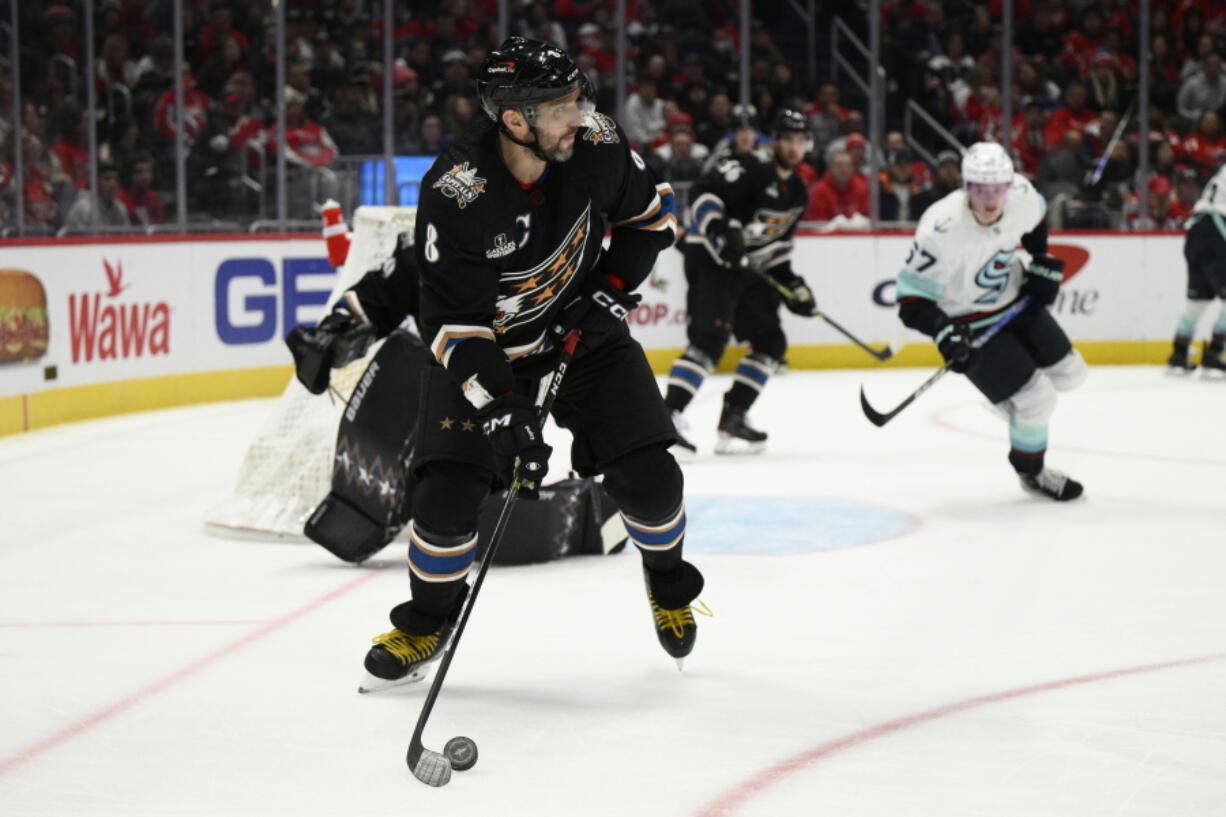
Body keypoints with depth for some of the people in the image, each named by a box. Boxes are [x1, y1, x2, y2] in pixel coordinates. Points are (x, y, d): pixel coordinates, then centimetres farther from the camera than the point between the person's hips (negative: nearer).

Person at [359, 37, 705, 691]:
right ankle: (429, 621, 16)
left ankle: (669, 584, 25)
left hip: (581, 334, 2)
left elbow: (651, 215, 2)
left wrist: (610, 289, -11)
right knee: (446, 494, -13)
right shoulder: (455, 193, -30)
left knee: (649, 478, -8)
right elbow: (454, 323, -26)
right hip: (483, 346, -2)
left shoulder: (596, 146, -19)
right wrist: (501, 413, -33)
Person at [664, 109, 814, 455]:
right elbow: (703, 193, -22)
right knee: (709, 339, -23)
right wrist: (721, 231, -35)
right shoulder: (750, 168, -12)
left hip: (747, 269, 9)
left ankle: (732, 419, 10)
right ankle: (668, 413, -29)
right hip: (711, 259, -9)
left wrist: (792, 285, 16)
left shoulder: (797, 193, 14)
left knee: (770, 343, 7)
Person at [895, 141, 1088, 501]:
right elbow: (911, 295, -26)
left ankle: (1010, 395, 42)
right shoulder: (942, 231, -35)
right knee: (1036, 398, -9)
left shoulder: (1022, 195, -18)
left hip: (1016, 301, 6)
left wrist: (1041, 263, 5)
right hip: (968, 322, -6)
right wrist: (942, 332, -38)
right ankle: (1031, 472, 19)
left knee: (1069, 373, 12)